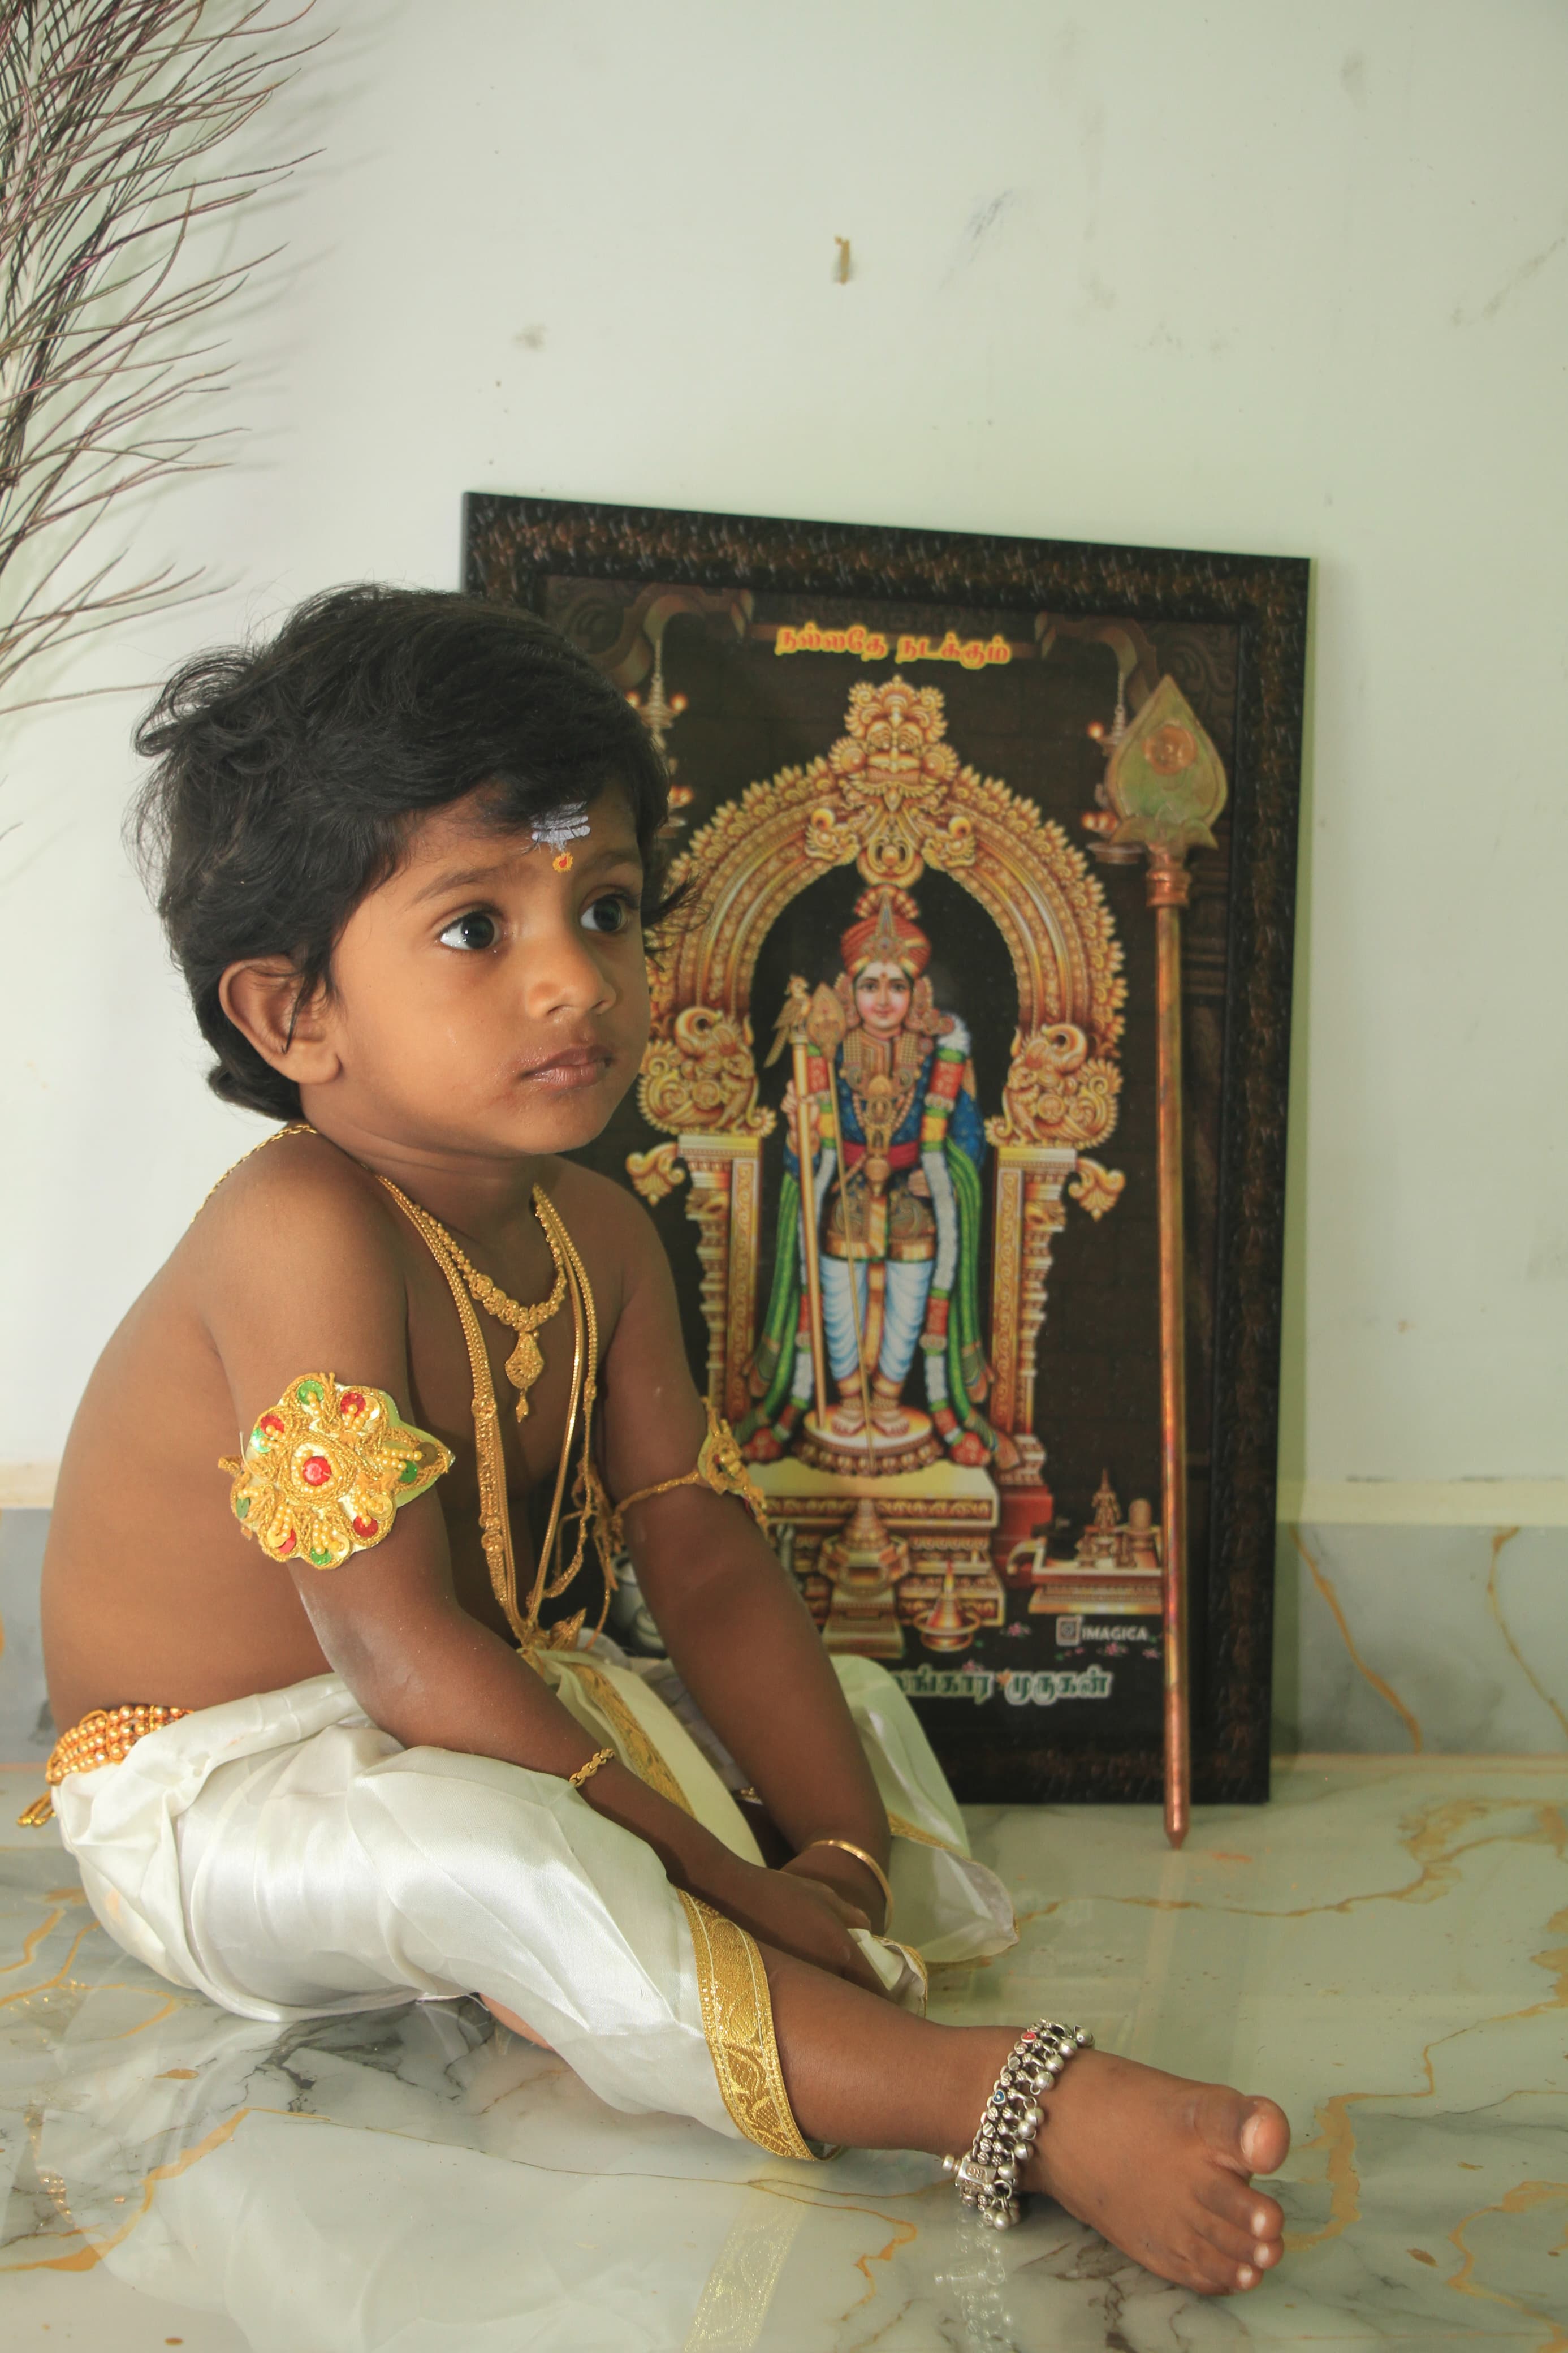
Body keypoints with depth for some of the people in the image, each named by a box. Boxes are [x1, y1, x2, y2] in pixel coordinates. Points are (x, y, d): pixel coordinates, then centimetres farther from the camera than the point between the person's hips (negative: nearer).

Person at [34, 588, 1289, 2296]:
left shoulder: (594, 1235, -2)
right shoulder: (306, 1230, -29)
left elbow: (706, 1562, -4)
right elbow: (405, 1655, -31)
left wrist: (842, 1850, -16)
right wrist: (716, 1884, -28)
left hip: (483, 1725, 9)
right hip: (216, 1786, -8)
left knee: (852, 1709, 9)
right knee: (478, 1850, -38)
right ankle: (1025, 2112, -36)